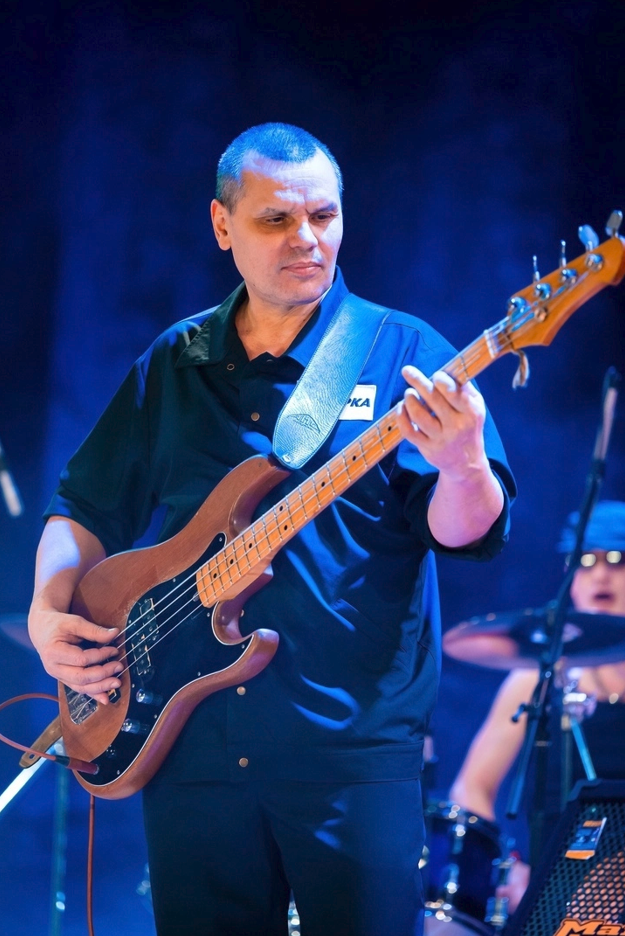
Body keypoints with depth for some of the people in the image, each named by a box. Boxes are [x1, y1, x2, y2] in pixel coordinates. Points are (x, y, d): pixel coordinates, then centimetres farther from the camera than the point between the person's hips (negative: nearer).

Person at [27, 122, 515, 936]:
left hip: (354, 748, -4)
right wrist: (49, 611, 2)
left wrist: (463, 468, -31)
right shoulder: (174, 367, 12)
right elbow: (87, 508, 19)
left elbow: (471, 533, -9)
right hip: (194, 747, 4)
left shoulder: (402, 355, 0)